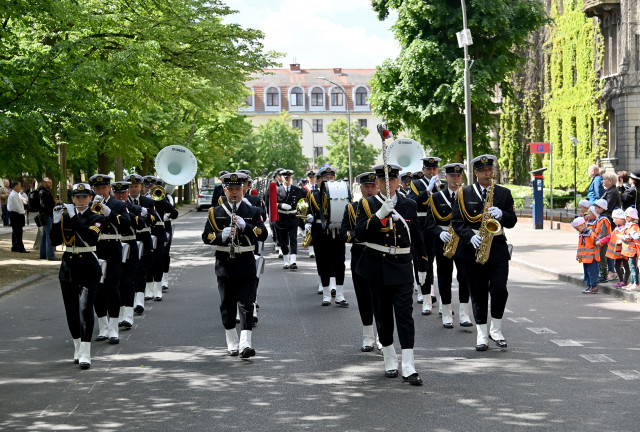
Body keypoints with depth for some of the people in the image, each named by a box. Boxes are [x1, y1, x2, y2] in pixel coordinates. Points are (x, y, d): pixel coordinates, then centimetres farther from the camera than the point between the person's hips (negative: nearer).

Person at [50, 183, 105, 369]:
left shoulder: (97, 218, -2)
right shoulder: (65, 215, 7)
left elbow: (91, 237, -21)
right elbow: (55, 241, -1)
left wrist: (74, 218, -25)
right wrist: (56, 221, -16)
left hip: (88, 270, -4)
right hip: (68, 268, 4)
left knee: (85, 309, -13)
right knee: (71, 310, 9)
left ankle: (85, 354, -15)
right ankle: (77, 348, 24)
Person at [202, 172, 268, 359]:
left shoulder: (253, 212, 7)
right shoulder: (215, 212, 7)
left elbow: (263, 235, -1)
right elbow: (206, 236, 3)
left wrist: (245, 226, -17)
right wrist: (221, 236, -17)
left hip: (246, 266, -1)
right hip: (225, 265, 1)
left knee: (246, 304, -9)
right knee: (227, 306, 6)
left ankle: (245, 344, -15)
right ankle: (232, 343, 17)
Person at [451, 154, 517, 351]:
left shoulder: (504, 193, 9)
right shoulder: (464, 193, 5)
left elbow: (512, 221, 7)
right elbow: (456, 221, 1)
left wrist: (501, 215, -15)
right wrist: (470, 237, -14)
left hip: (498, 248, 0)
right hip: (473, 248, 0)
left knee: (499, 289, -10)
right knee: (478, 293, 3)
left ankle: (496, 330, 8)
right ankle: (482, 334, 10)